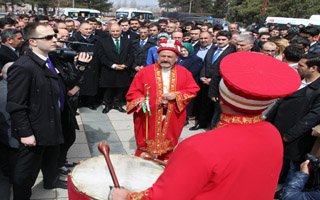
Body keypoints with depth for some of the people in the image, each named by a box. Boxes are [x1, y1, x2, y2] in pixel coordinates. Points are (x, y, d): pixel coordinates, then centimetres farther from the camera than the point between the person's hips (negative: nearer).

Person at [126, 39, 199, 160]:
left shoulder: (184, 73, 2)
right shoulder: (145, 72, -4)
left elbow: (193, 90, 2)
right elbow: (133, 91, -3)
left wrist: (176, 95, -13)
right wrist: (140, 100, -23)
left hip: (172, 119, 2)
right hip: (148, 118, -2)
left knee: (168, 147, 15)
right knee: (145, 146, 9)